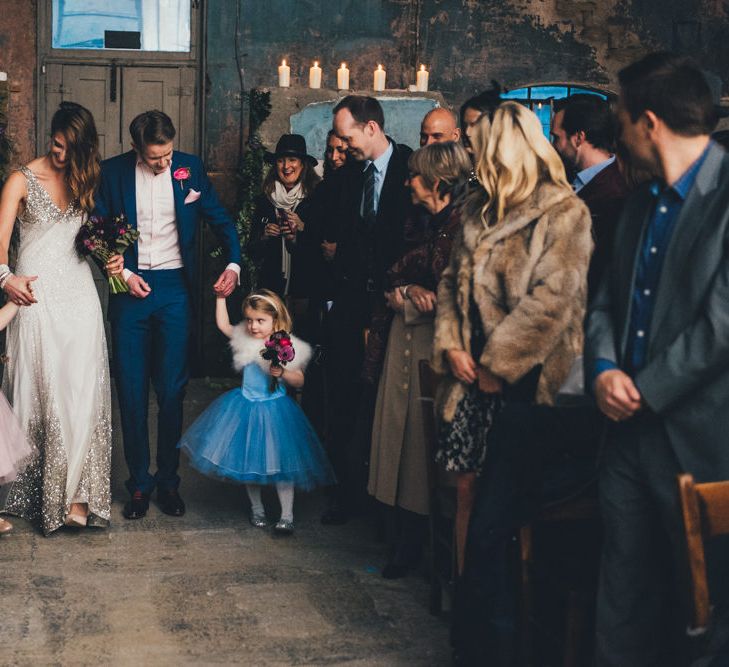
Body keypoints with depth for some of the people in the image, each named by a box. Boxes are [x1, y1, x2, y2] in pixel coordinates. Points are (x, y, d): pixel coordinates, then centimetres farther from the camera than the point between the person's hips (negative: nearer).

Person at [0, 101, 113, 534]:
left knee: (81, 389, -2)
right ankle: (44, 491, 4)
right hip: (36, 292, -4)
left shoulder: (85, 180, 12)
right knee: (43, 389, -3)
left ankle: (75, 490, 2)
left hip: (78, 290, 4)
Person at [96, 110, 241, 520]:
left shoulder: (190, 167, 1)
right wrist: (121, 273, -8)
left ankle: (169, 480, 16)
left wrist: (233, 264, -11)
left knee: (172, 390, 2)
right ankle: (139, 483, 15)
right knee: (132, 391, 3)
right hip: (130, 287, 0)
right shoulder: (113, 172, -1)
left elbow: (221, 221, 5)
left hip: (175, 288, 0)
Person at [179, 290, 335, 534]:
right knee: (248, 461, 11)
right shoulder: (245, 340, 0)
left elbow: (299, 380, -7)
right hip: (246, 408, 4)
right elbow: (222, 324, 12)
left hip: (275, 410, -4)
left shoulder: (287, 348, -11)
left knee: (280, 462, -4)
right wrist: (221, 297, 7)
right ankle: (256, 508, 28)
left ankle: (287, 515, 4)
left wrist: (282, 373, -25)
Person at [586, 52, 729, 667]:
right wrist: (604, 369, -4)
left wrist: (646, 390, -12)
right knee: (625, 604, 14)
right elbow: (607, 299, 15)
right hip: (632, 430, 7)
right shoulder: (641, 204, 14)